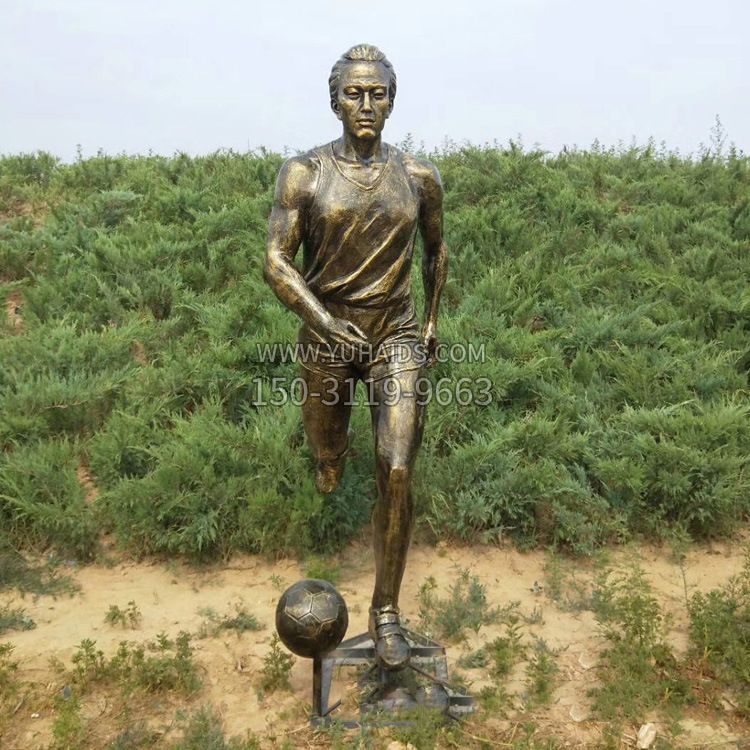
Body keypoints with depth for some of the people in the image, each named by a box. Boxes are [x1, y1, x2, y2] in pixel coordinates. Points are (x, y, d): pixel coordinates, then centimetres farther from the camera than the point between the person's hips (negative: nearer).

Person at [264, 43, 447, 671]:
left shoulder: (419, 177, 0)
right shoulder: (304, 174, -6)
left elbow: (437, 246, 16)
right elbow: (277, 260, -11)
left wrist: (433, 317, 21)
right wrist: (325, 323, -24)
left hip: (396, 336, 0)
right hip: (326, 334, 0)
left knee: (397, 475, -10)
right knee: (328, 466, 16)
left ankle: (386, 609, 6)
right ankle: (333, 468, 56)